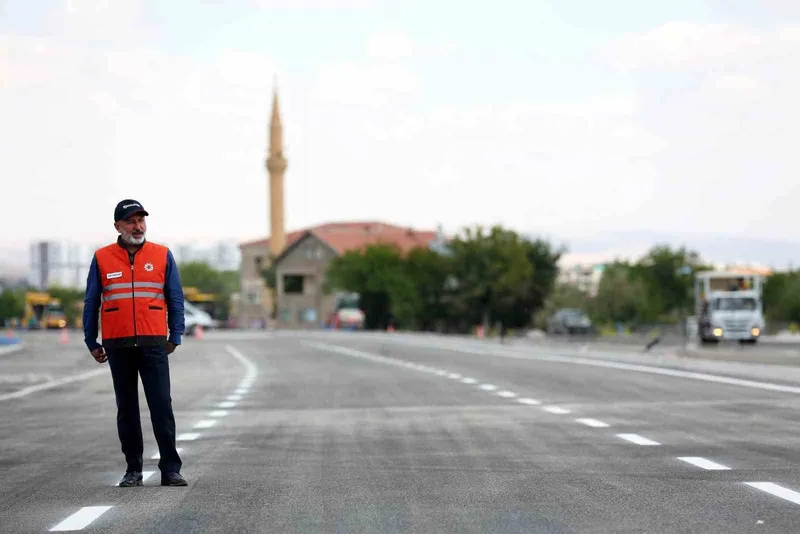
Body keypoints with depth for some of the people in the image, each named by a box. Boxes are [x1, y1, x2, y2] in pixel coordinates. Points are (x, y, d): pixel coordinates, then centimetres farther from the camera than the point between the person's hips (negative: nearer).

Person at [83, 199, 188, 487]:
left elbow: (175, 299, 9)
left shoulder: (162, 255, 5)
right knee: (126, 409, 6)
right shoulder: (102, 258, 6)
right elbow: (91, 303, 11)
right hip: (118, 346, 1)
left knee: (162, 406, -6)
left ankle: (170, 469, -2)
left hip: (153, 344, -1)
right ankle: (133, 469, 13)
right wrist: (91, 342, 8)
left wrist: (175, 336, 4)